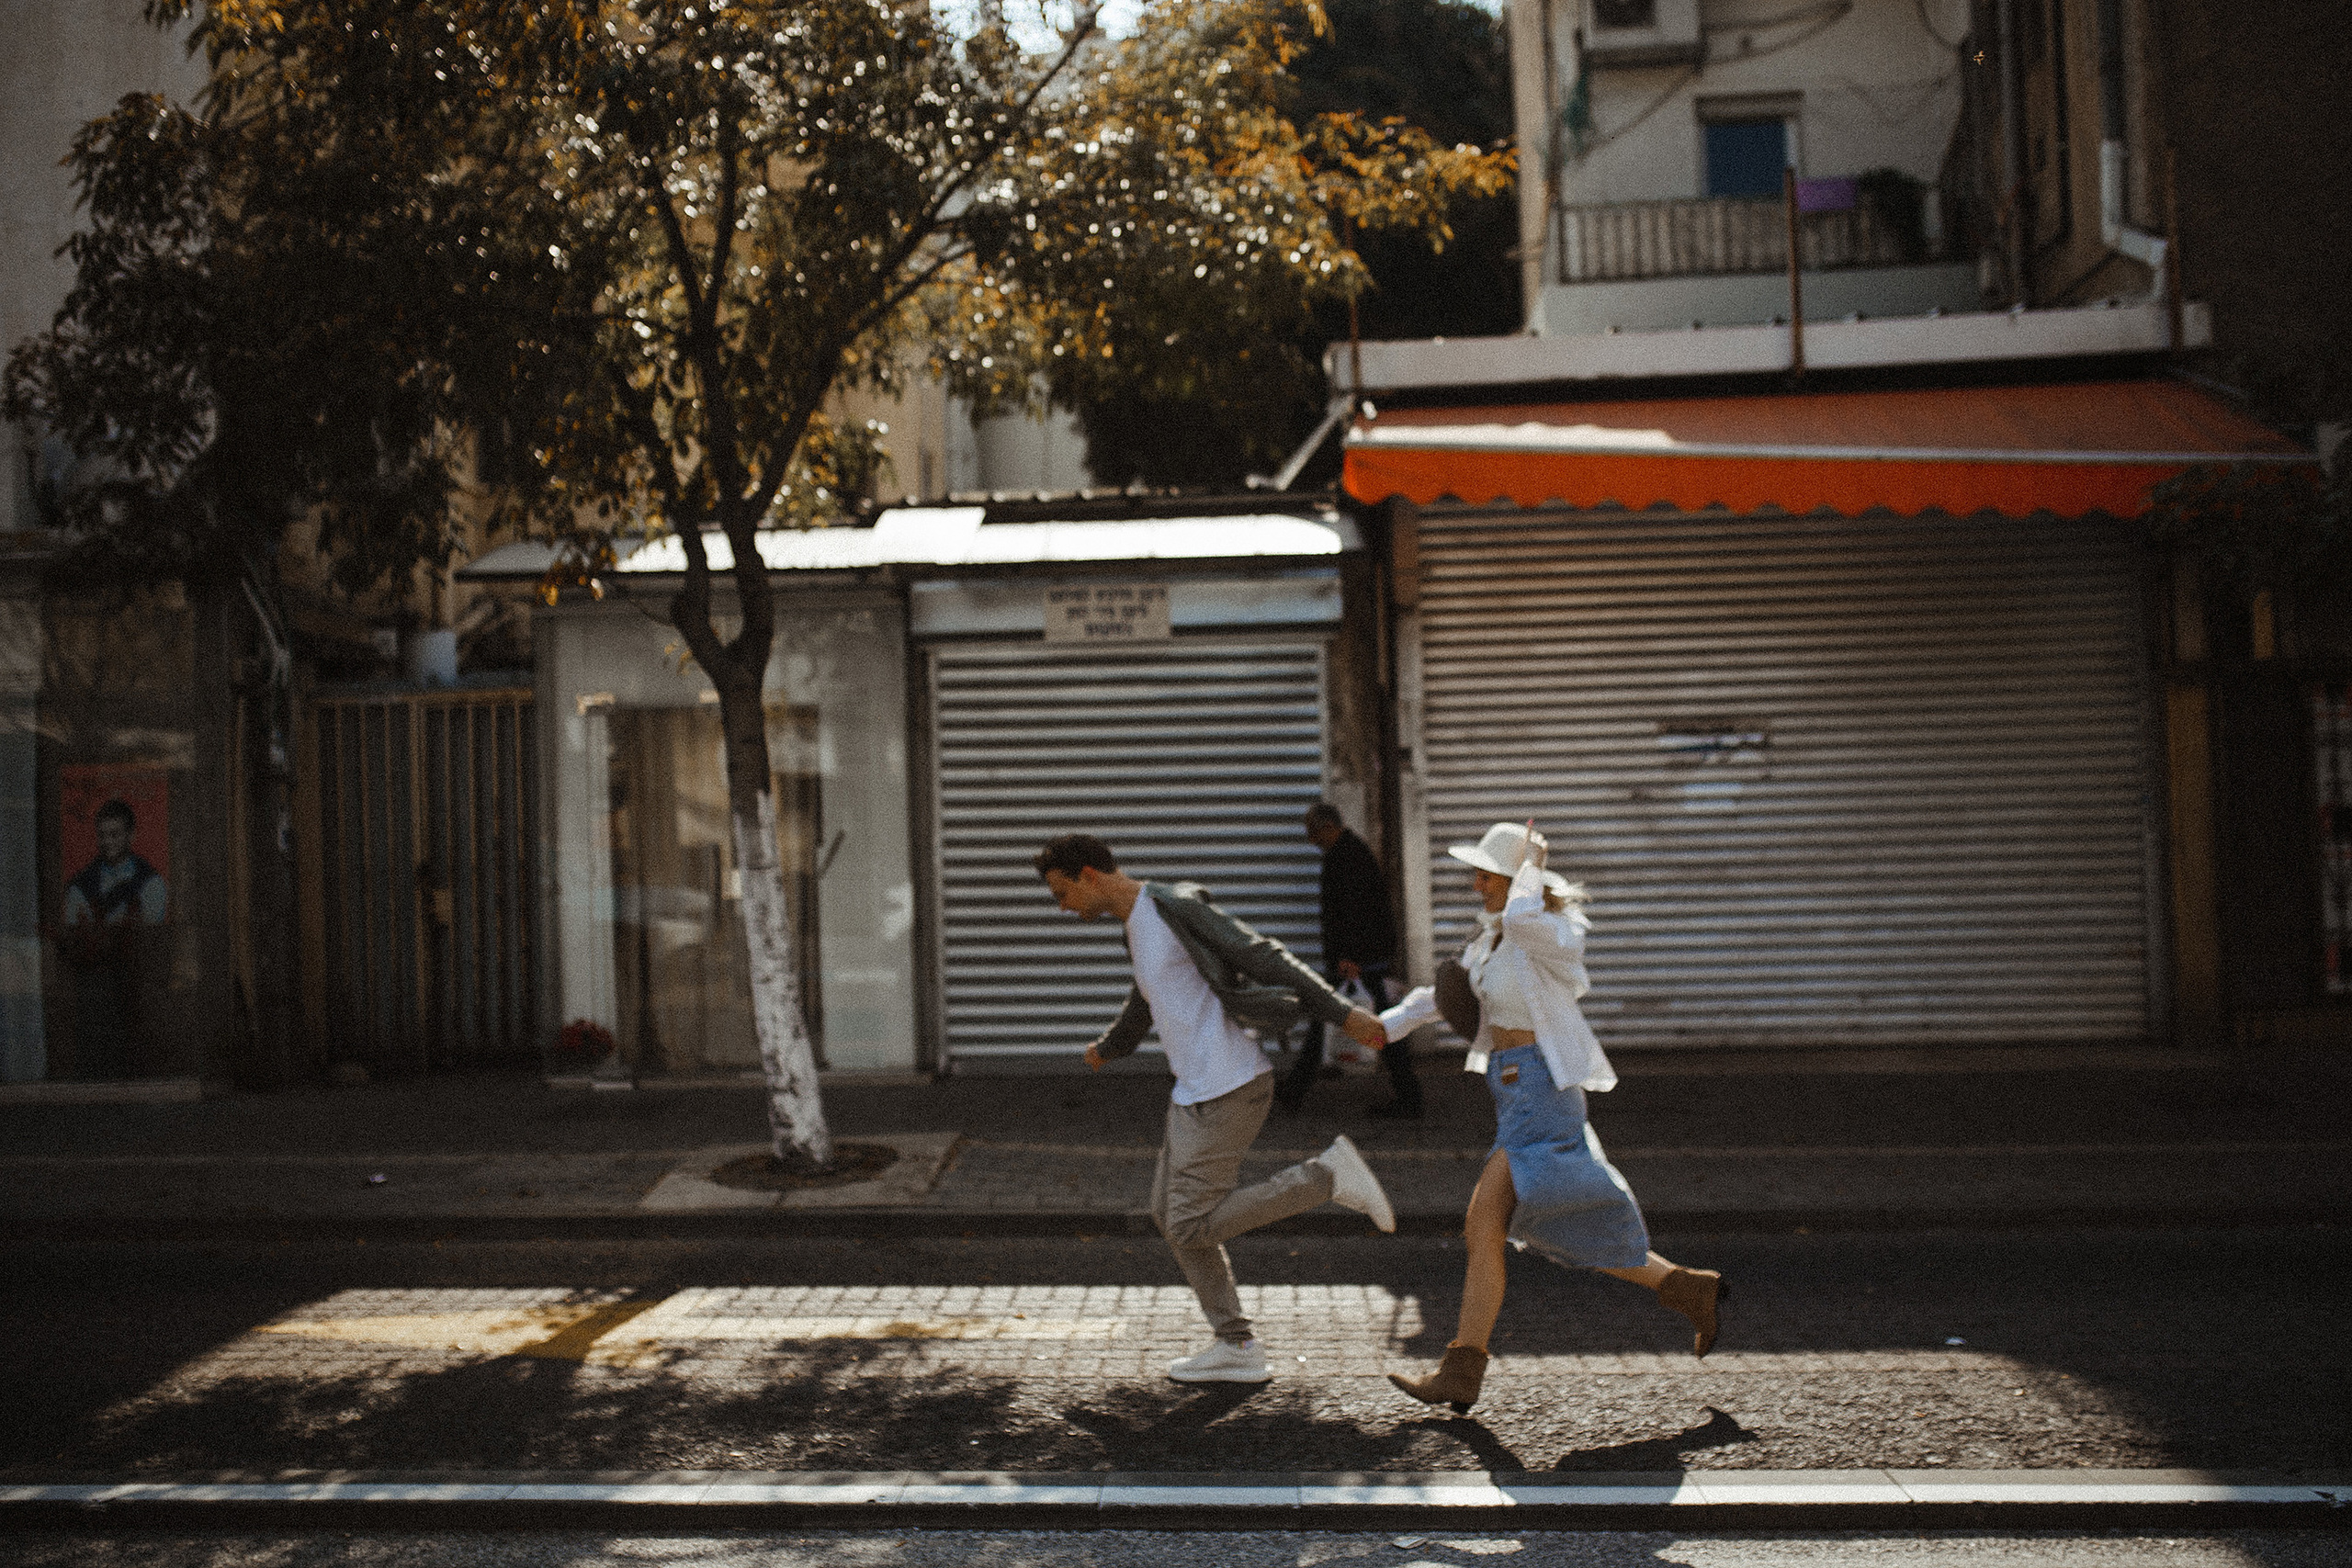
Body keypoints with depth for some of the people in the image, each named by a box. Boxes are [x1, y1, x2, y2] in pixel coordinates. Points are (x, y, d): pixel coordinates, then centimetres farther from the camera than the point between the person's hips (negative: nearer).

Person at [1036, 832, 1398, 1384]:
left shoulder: (1177, 906, -14)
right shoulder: (1140, 923, 16)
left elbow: (1265, 957, -18)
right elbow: (1147, 999, 36)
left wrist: (1342, 1013, -23)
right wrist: (1109, 1047, 54)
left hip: (1227, 1090, -10)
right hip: (1198, 1090, 10)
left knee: (1191, 1228, -5)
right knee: (1172, 1214, 12)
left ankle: (1328, 1176, -4)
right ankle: (1237, 1348, 16)